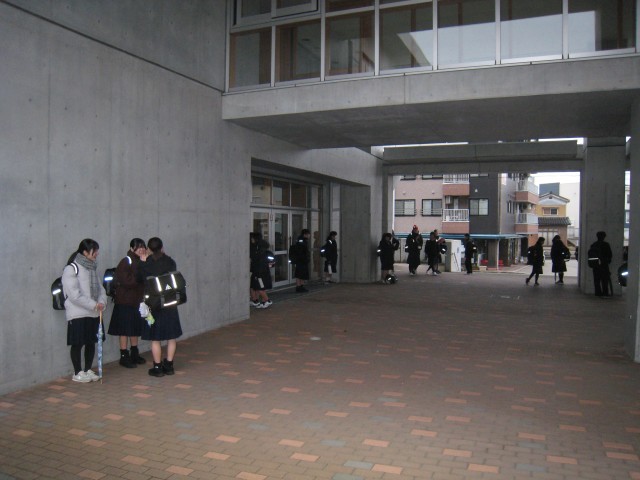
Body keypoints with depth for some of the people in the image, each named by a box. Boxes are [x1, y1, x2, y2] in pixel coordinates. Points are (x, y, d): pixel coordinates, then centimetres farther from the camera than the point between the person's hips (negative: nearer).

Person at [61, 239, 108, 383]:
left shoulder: (92, 268, 10)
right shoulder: (71, 269, -12)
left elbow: (100, 287, 13)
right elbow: (74, 295, -19)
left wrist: (101, 302, -7)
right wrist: (94, 305, -19)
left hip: (94, 313, 7)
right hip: (78, 314, -7)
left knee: (91, 342, 12)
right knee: (78, 343, 2)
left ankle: (88, 370, 25)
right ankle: (78, 373, 15)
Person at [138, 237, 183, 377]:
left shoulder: (145, 264, -9)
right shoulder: (170, 262, -2)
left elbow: (139, 279, 2)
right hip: (170, 303, 2)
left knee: (155, 338, 7)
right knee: (171, 336, 12)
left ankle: (158, 367, 12)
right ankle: (169, 365, 17)